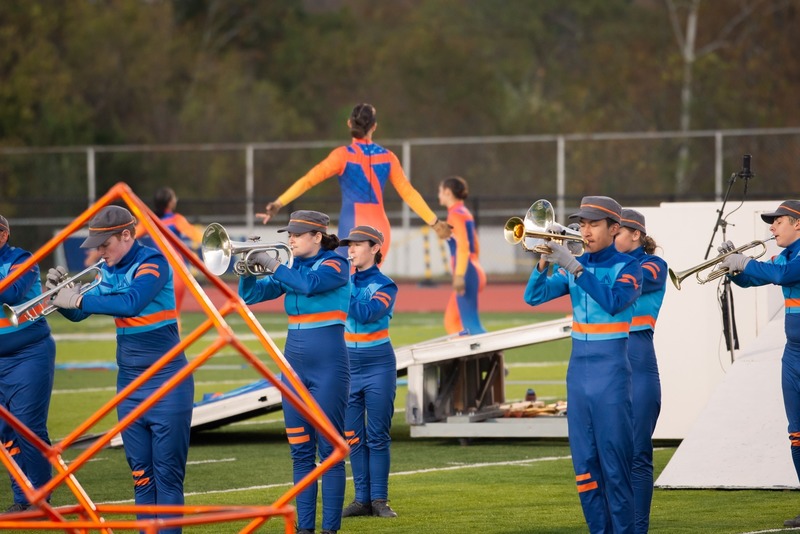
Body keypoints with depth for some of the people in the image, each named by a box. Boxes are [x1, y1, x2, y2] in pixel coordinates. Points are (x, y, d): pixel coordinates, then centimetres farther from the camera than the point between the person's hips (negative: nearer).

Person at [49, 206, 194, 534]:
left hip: (166, 379, -7)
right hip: (130, 381, 7)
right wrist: (59, 291, -8)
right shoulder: (109, 271, 8)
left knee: (167, 470, -6)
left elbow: (132, 302, -30)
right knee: (140, 470, 6)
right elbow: (78, 313, 12)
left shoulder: (153, 262, -13)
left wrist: (79, 299, -25)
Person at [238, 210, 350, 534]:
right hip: (294, 364, 6)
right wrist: (250, 268, -9)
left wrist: (273, 266, -17)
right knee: (301, 451, 6)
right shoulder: (292, 269, 12)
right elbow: (249, 295, 9)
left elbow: (310, 284, -26)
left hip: (328, 365, -6)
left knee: (329, 450, -3)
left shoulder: (335, 265, -6)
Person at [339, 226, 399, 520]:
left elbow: (365, 314, -22)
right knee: (353, 437, 4)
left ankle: (379, 499, 2)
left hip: (377, 366, -4)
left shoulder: (384, 285, -5)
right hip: (348, 366, 4)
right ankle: (362, 499, 9)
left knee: (377, 437, -2)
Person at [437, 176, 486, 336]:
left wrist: (459, 275, -26)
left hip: (467, 274, -10)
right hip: (474, 271, 10)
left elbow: (463, 246, -21)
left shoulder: (455, 214, -9)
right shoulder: (465, 213, 19)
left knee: (471, 324, -14)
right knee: (451, 322, 14)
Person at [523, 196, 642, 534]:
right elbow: (534, 296, 2)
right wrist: (544, 262, -16)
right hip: (578, 369, 5)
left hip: (610, 370, -5)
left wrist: (575, 267, -27)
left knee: (614, 462, -7)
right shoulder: (574, 264, 10)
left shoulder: (627, 266, -4)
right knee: (584, 462, 6)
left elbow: (614, 302, -23)